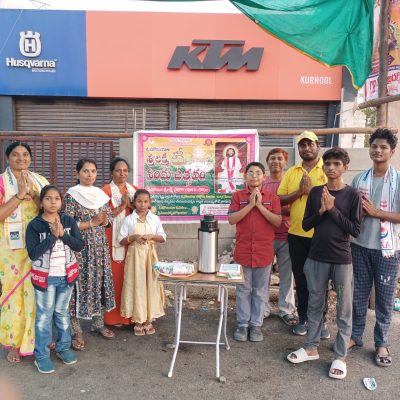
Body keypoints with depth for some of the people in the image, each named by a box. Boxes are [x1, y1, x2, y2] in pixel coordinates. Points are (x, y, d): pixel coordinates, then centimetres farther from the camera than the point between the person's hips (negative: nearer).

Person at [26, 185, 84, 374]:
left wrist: (63, 234, -22)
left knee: (63, 313, 17)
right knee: (44, 315, 6)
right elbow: (33, 253, -19)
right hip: (44, 276, -3)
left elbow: (80, 245, -9)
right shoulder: (34, 225, -11)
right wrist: (53, 236, -25)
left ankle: (63, 347, 31)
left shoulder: (69, 221, -2)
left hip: (66, 275, 3)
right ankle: (41, 355, 18)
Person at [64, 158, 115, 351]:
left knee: (100, 281, 11)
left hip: (100, 245, 6)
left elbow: (110, 217, 12)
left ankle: (98, 323, 27)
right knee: (79, 284, -2)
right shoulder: (71, 195, -9)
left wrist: (103, 220, -10)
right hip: (80, 246, -5)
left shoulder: (100, 194, 8)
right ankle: (76, 331, 10)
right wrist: (92, 222, -17)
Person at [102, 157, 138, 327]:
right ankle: (114, 315, 9)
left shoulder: (134, 190, 14)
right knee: (114, 276, -3)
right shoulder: (106, 190, -1)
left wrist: (131, 204, -8)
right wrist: (121, 206, -16)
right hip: (113, 239, -4)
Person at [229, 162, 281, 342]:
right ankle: (242, 324, 21)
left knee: (260, 291, 10)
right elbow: (232, 219, -8)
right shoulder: (238, 196, 2)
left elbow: (278, 221, -7)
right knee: (243, 290, 9)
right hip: (243, 251, 0)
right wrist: (250, 204, -15)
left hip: (264, 252, 1)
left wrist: (260, 205, -14)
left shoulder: (272, 197, 2)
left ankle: (256, 324, 23)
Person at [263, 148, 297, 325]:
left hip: (286, 236, 0)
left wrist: (281, 210, -16)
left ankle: (286, 310, 20)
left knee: (286, 274, 7)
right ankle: (263, 309, 20)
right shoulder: (261, 184, 4)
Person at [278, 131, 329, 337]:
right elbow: (280, 200, 2)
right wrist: (299, 191, -13)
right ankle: (303, 318, 27)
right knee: (300, 279, 12)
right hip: (296, 234, 3)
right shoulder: (291, 172, 7)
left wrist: (311, 190, -18)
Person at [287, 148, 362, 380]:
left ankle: (341, 356, 21)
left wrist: (333, 209, -17)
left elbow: (355, 230, -10)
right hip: (317, 258, 3)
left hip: (342, 260, -3)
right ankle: (312, 348, 29)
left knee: (344, 310, 7)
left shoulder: (352, 195, -6)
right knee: (315, 305, 14)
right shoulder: (316, 192, 2)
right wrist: (321, 211, -14)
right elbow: (306, 225, 2)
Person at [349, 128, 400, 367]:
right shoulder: (359, 179, 5)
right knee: (359, 294, 11)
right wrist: (360, 211, -9)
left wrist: (376, 212, -17)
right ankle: (356, 336, 26)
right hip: (360, 245, 3)